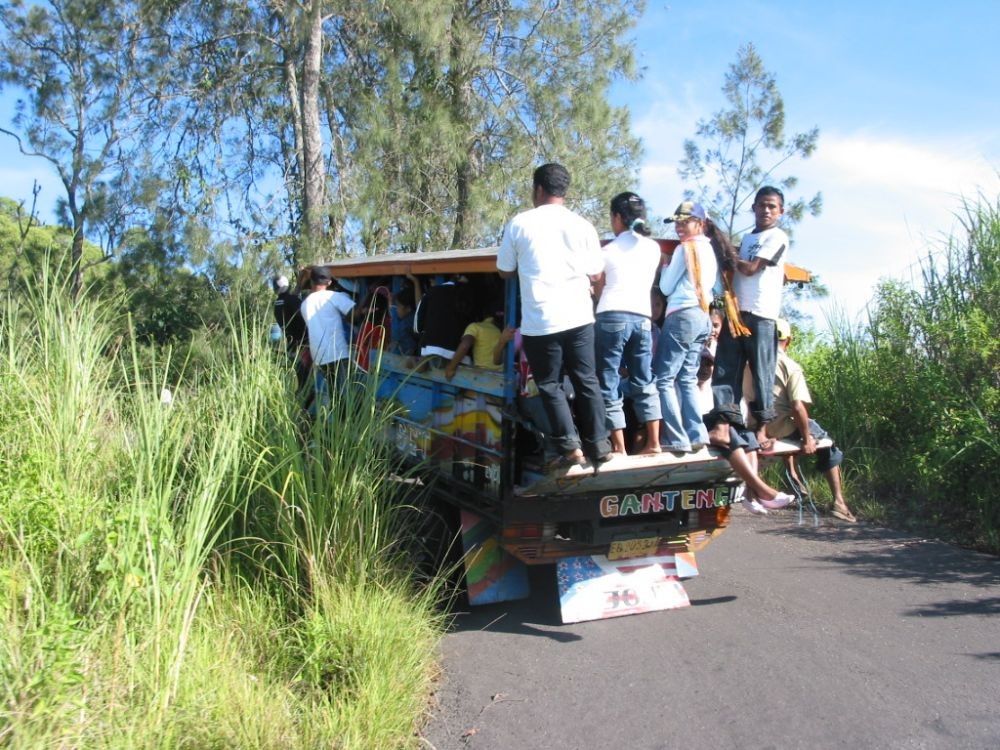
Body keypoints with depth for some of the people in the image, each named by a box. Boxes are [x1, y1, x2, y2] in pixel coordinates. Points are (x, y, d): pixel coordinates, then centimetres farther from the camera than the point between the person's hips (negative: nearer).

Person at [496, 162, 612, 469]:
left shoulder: (519, 223, -1)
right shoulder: (583, 225, 3)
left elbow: (506, 270, 8)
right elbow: (595, 275, 8)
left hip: (539, 321, -2)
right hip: (579, 316, 2)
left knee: (550, 385, 8)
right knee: (586, 380, 12)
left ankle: (569, 446, 2)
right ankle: (598, 443, 12)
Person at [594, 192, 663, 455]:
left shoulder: (609, 250, 2)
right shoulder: (653, 248, 11)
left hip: (612, 318, -4)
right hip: (642, 318, 4)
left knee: (609, 384, 1)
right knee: (644, 383, 12)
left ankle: (619, 447, -1)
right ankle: (653, 442, 11)